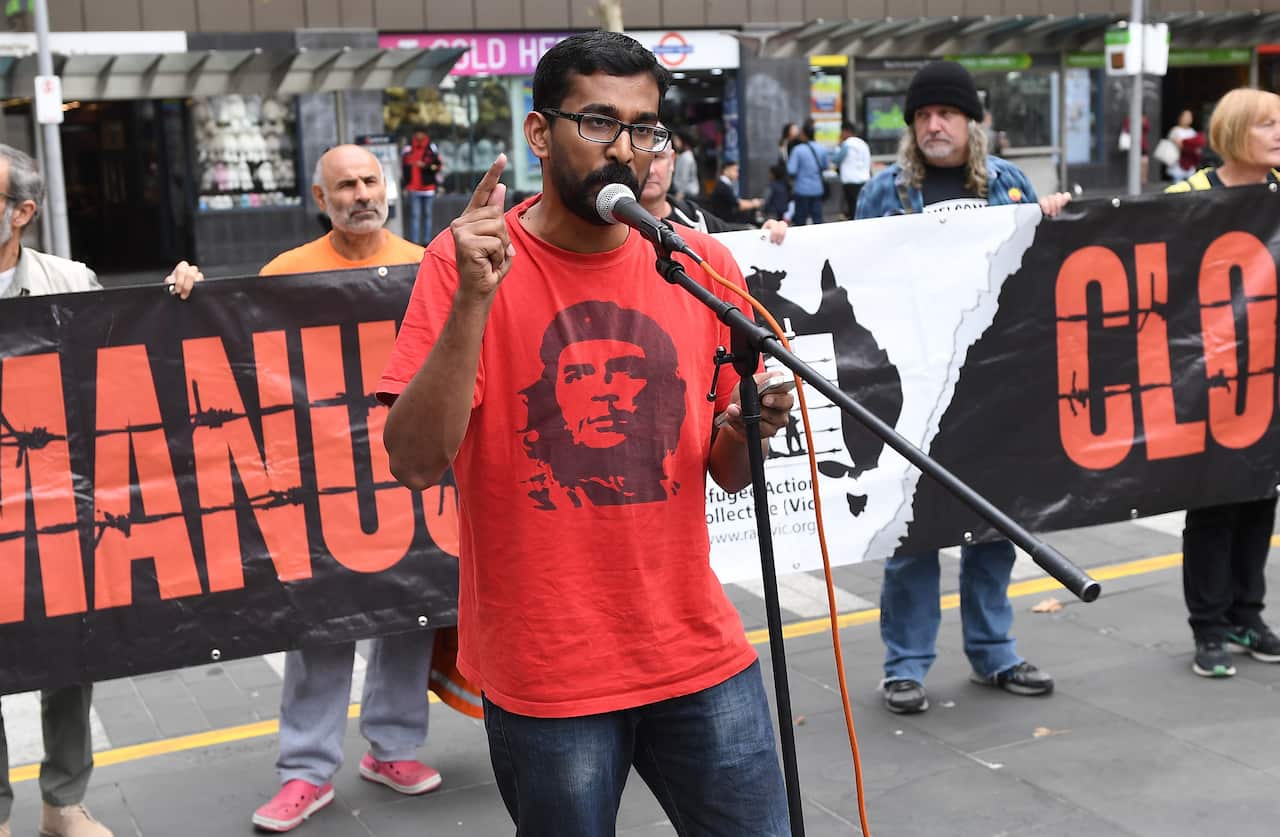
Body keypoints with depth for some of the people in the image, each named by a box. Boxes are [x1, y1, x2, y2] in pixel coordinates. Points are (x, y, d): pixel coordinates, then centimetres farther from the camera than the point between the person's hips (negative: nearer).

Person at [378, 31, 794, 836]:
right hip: (545, 678, -3)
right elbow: (416, 463, -16)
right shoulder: (465, 263, -7)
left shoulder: (703, 264, 2)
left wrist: (750, 428, -13)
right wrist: (472, 299, -25)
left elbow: (727, 470, 9)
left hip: (701, 657, 3)